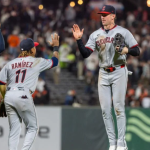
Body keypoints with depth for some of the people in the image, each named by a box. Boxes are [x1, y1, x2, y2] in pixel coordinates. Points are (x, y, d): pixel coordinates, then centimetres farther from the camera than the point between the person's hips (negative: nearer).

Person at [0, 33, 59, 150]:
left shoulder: (10, 64, 16)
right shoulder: (37, 62, 8)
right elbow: (55, 61, 24)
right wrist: (56, 46, 40)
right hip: (23, 96, -4)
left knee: (14, 130, 9)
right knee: (32, 127, 7)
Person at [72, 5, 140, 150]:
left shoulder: (123, 32, -2)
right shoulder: (96, 34, 9)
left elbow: (137, 51, -3)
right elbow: (85, 54, 1)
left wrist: (127, 50, -24)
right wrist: (78, 40, -13)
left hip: (119, 72, -4)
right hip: (103, 73, 4)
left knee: (118, 108, -7)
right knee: (105, 110, 2)